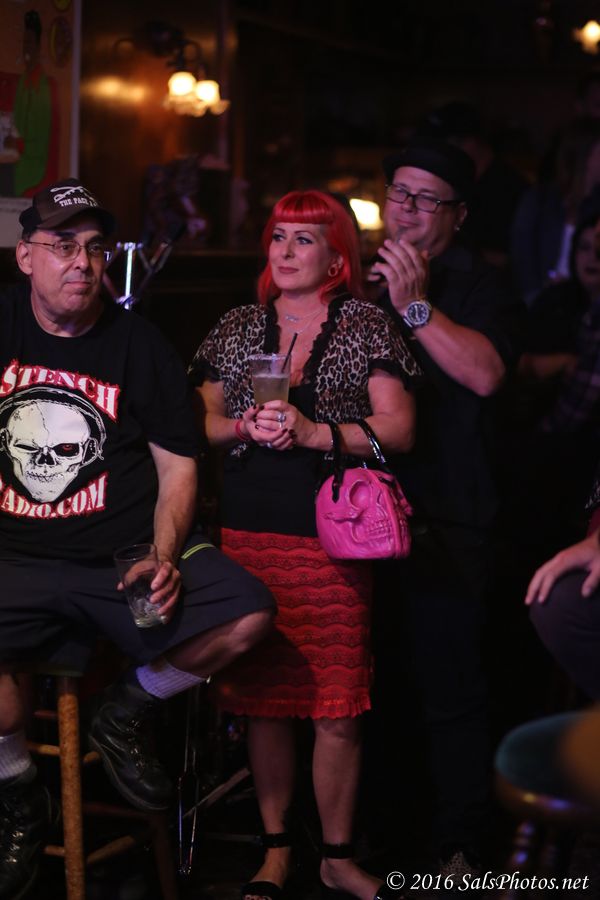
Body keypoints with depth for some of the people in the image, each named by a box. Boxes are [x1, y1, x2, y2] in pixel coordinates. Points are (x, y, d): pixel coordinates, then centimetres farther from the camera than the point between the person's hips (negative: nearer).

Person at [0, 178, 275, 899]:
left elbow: (177, 466, 7)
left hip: (128, 549, 2)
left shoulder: (140, 346, 6)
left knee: (248, 615, -23)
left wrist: (164, 555, -10)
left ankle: (125, 713, 7)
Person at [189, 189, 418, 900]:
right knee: (265, 700, 4)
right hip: (248, 534, 3)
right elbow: (203, 425, 15)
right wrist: (247, 427, -6)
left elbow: (398, 429, -2)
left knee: (337, 709, -4)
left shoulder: (366, 326, 5)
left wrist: (312, 432, -13)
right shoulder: (238, 329, 15)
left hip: (332, 537, -3)